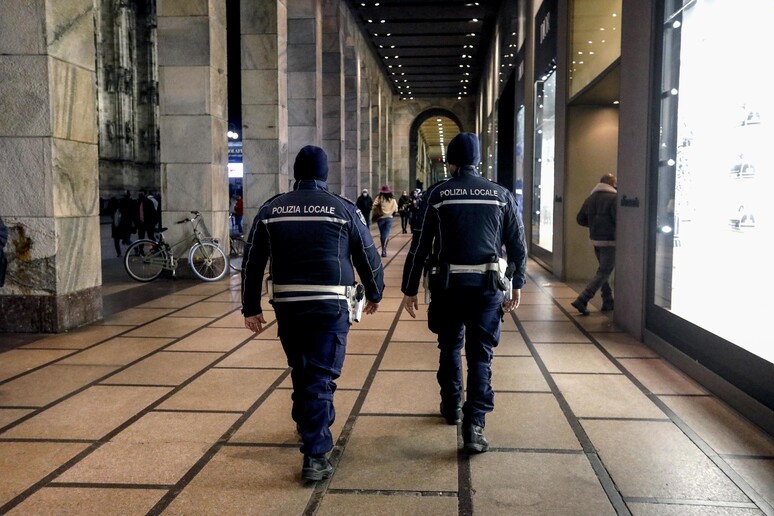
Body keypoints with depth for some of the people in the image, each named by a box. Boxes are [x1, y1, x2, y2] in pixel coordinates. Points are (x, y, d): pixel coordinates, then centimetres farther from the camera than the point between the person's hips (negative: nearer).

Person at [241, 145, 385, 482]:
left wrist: (251, 308, 12)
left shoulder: (271, 209, 6)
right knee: (321, 377, 1)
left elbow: (252, 261, 6)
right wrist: (374, 294, 21)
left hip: (286, 304, 3)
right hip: (329, 304, -3)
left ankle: (307, 424, 43)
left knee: (300, 370, 22)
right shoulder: (344, 209, 0)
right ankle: (315, 456, -2)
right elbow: (368, 257, 5)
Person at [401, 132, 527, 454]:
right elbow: (517, 244, 6)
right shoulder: (501, 195, 5)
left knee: (450, 346, 20)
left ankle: (451, 407, 35)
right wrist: (517, 284, 16)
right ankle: (474, 424, -5)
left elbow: (419, 246, -2)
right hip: (488, 285, 0)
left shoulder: (436, 194, -1)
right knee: (480, 354, 4)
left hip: (448, 284, 0)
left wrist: (410, 289, 4)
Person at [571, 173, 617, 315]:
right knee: (603, 273, -3)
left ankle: (608, 302, 23)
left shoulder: (590, 198, 9)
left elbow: (580, 219, 12)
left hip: (595, 240, 8)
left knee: (604, 270, 19)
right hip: (610, 241, -7)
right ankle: (582, 301, -11)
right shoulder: (614, 197, -13)